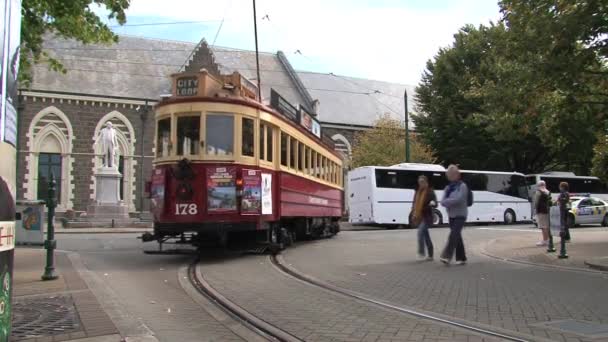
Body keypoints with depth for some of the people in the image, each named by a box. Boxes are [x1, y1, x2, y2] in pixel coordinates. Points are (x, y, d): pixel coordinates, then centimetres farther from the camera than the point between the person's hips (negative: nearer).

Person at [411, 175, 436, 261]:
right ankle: (430, 255, 19)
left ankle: (421, 253, -22)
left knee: (420, 232, -24)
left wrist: (433, 203, -35)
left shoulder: (430, 191, -7)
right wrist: (413, 212, 4)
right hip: (419, 217, 7)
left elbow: (435, 204, -12)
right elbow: (414, 203, 18)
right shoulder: (417, 191, 12)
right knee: (426, 235, 12)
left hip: (426, 216, -7)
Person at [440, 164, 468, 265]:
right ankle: (462, 258, 16)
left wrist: (447, 201, -12)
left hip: (460, 215, -6)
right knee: (457, 236, 9)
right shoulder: (448, 187, 11)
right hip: (451, 215, 6)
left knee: (454, 234, -17)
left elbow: (458, 199, -20)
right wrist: (451, 202, -19)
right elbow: (443, 201, 0)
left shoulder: (462, 186, -6)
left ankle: (447, 256, -24)